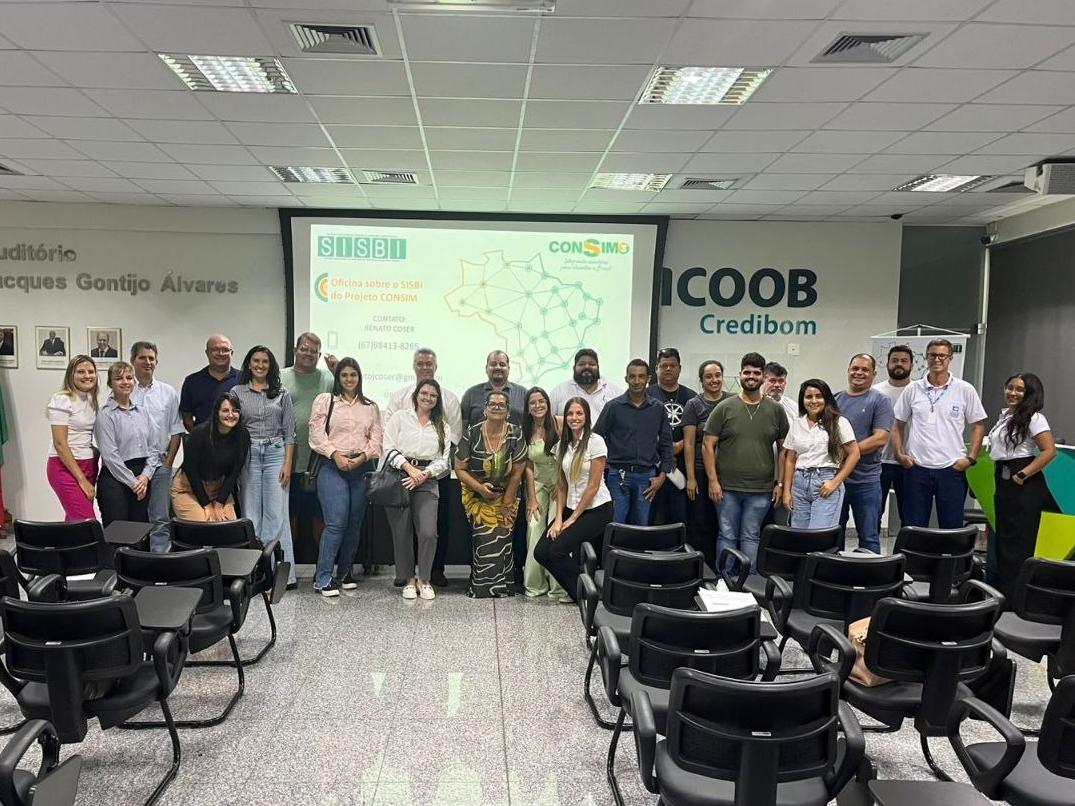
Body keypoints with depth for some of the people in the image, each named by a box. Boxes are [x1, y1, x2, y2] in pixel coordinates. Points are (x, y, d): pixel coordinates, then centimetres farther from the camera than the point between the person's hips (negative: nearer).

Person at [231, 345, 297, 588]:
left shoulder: (282, 393, 7)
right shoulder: (237, 392, 6)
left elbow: (289, 432, 6)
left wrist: (288, 463, -3)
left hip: (276, 453, 0)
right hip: (247, 455, 0)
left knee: (276, 514, -3)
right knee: (250, 513, 3)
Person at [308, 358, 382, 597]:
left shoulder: (371, 406, 15)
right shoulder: (324, 400, 6)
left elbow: (376, 439, 8)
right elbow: (317, 434, -2)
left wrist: (362, 457, -8)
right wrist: (336, 455, -12)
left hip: (362, 468, 4)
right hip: (333, 467, -4)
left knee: (354, 524, 6)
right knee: (336, 523, -13)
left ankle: (345, 573, 18)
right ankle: (323, 578, -6)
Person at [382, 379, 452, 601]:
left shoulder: (443, 426, 14)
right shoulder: (400, 417, 8)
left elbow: (442, 460, 8)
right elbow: (389, 448, -2)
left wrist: (424, 474, -9)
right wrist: (409, 468, -13)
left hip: (427, 482, 1)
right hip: (399, 477, -1)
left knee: (428, 532, -11)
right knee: (402, 533, 0)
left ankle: (423, 579, 7)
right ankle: (408, 580, 16)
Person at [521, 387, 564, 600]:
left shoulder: (560, 424, -11)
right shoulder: (525, 431, -1)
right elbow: (528, 466, 0)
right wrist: (532, 499, -3)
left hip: (560, 483, -3)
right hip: (537, 484, 3)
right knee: (534, 528, -6)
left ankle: (558, 586, -3)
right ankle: (534, 584, 5)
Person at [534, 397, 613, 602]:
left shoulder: (595, 442, -11)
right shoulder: (563, 445, 9)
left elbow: (593, 486, -13)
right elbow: (561, 486, 8)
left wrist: (573, 518, -9)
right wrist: (558, 518, -3)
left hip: (597, 509, -7)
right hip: (571, 508, 7)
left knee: (557, 550, -19)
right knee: (541, 552, -7)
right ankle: (577, 591, 11)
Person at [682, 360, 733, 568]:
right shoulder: (693, 405, 0)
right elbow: (689, 443, -1)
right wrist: (690, 478, -6)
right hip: (701, 472, -1)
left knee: (723, 524, 3)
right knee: (700, 524, 4)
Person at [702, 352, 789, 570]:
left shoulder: (776, 409, 5)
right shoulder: (724, 408, 0)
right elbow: (708, 445, 0)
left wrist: (780, 483, 3)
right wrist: (713, 480, -6)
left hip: (761, 490, 1)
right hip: (727, 488, -1)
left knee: (751, 537, 9)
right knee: (727, 536, 7)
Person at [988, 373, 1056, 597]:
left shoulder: (1034, 418, -10)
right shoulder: (1004, 415, 14)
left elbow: (1049, 451, -18)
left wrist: (1023, 475, -19)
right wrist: (997, 475, 15)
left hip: (1024, 485, -8)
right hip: (1003, 481, 9)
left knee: (1018, 539, -3)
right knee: (1003, 536, 14)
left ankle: (1015, 593, 4)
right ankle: (1003, 588, 24)